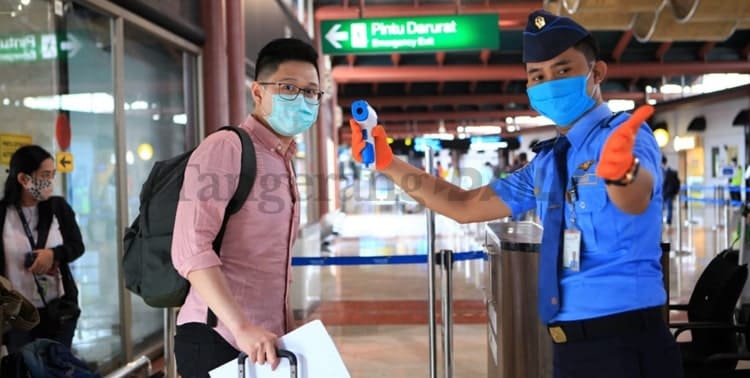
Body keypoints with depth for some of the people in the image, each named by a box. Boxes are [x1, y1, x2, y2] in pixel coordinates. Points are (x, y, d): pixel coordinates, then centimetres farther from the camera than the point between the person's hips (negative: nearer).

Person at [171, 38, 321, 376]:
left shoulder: (282, 163, 16)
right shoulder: (226, 147, -10)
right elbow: (190, 249, -22)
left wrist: (288, 332, 17)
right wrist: (241, 327, -28)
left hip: (265, 344, 8)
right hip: (218, 340, -8)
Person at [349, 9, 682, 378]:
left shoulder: (626, 133, -9)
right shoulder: (546, 162, 11)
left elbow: (636, 199, -31)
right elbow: (465, 206, 15)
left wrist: (622, 170, -54)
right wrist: (387, 163, 8)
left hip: (623, 341, -7)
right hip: (571, 346, 7)